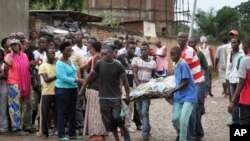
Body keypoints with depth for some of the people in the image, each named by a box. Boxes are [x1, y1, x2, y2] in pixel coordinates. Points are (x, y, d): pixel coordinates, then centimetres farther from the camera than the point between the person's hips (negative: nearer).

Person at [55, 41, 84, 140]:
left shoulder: (70, 61, 11)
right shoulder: (60, 63, -14)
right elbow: (63, 78, -22)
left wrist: (77, 83, 2)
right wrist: (77, 81, -24)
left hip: (73, 89, 8)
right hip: (62, 89, -8)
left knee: (72, 111, 11)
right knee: (62, 112, -2)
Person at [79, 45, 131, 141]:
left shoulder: (118, 66, -6)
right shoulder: (99, 64, -3)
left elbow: (125, 81, -2)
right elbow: (91, 76, 7)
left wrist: (127, 95, -6)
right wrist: (83, 88, 9)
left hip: (116, 97, -2)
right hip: (103, 98, 2)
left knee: (116, 117, -16)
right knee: (108, 121, 3)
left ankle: (125, 133, 12)